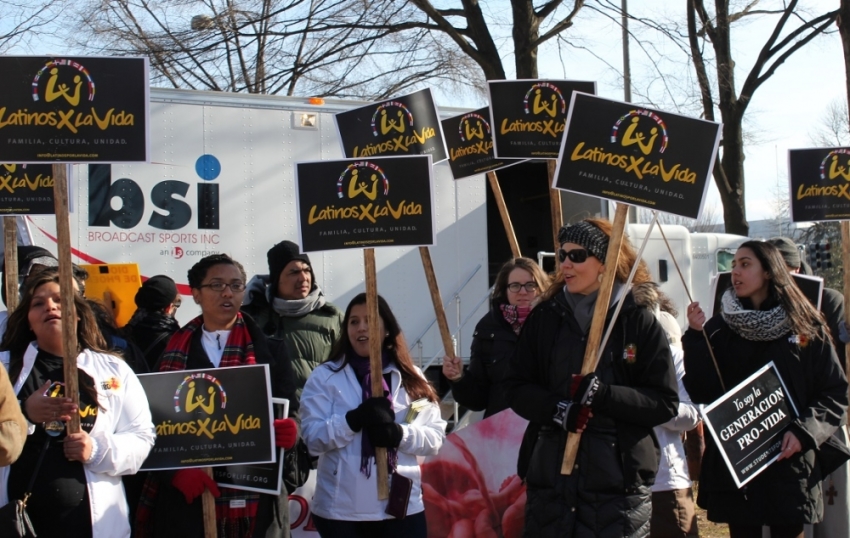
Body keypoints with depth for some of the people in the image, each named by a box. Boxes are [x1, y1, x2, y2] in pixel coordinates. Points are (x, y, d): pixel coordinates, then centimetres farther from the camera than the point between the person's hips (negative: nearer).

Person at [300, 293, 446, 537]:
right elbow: (313, 438, -8)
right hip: (341, 510, -2)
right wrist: (354, 419, -23)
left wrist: (399, 434, -18)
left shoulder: (411, 377, 8)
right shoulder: (324, 376, 2)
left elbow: (435, 436, 1)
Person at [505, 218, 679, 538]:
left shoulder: (639, 322, -1)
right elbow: (517, 388, 6)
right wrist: (556, 408, -15)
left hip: (617, 481, -3)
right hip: (550, 476, 3)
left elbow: (665, 402, -4)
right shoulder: (544, 317, 8)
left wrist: (604, 395, -20)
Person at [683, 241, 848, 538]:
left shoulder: (806, 327, 1)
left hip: (789, 466, -1)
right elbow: (701, 392, -5)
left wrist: (805, 431, -13)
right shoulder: (720, 328, 4)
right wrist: (696, 337, -13)